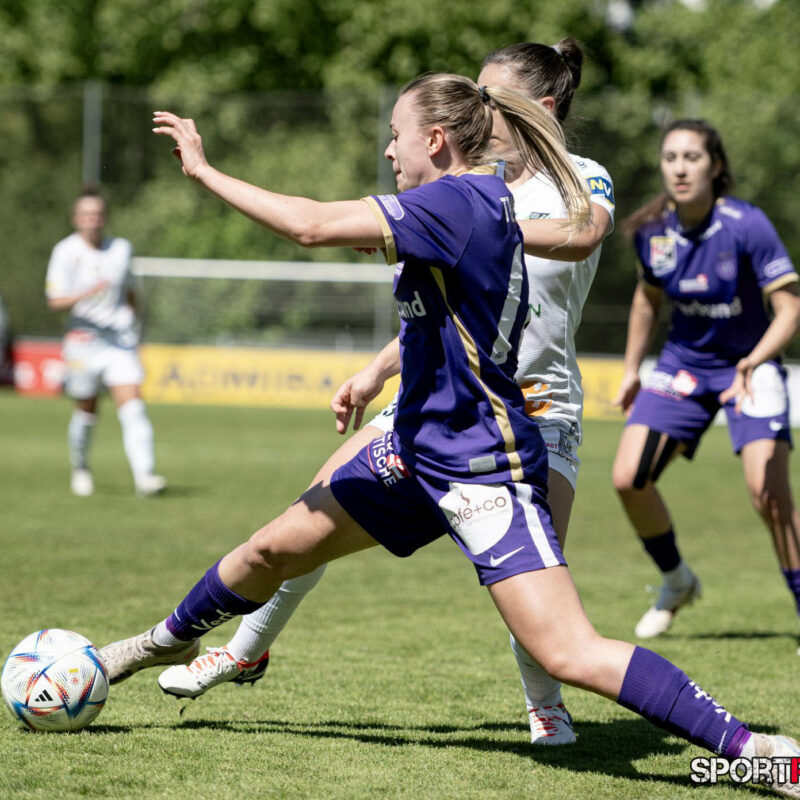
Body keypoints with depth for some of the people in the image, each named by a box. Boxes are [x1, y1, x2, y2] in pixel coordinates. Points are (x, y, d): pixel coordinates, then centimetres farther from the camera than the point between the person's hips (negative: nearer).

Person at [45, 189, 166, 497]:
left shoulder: (121, 248, 7)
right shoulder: (65, 252, -4)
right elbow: (55, 301, -11)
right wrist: (87, 294, -27)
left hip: (121, 341, 2)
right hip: (84, 340, -2)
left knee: (133, 406, -12)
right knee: (86, 411, 7)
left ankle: (144, 476, -19)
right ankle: (80, 469, 32)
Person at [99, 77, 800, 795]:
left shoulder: (461, 200, -21)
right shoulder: (478, 205, 7)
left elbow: (313, 227, -24)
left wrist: (204, 170, -16)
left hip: (485, 470, -10)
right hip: (420, 451, 10)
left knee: (569, 655, -17)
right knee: (273, 549, 19)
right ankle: (170, 642, 44)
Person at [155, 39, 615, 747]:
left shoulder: (583, 180, -6)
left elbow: (580, 237, -32)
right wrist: (380, 371, 15)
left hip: (538, 407, -5)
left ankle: (544, 702, 9)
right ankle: (247, 652, 15)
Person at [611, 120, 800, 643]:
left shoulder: (747, 226, -22)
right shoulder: (652, 231, -8)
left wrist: (753, 363, -40)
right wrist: (631, 371, 15)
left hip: (751, 368, -4)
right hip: (683, 364, 5)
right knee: (629, 478, -7)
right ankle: (677, 583, 19)